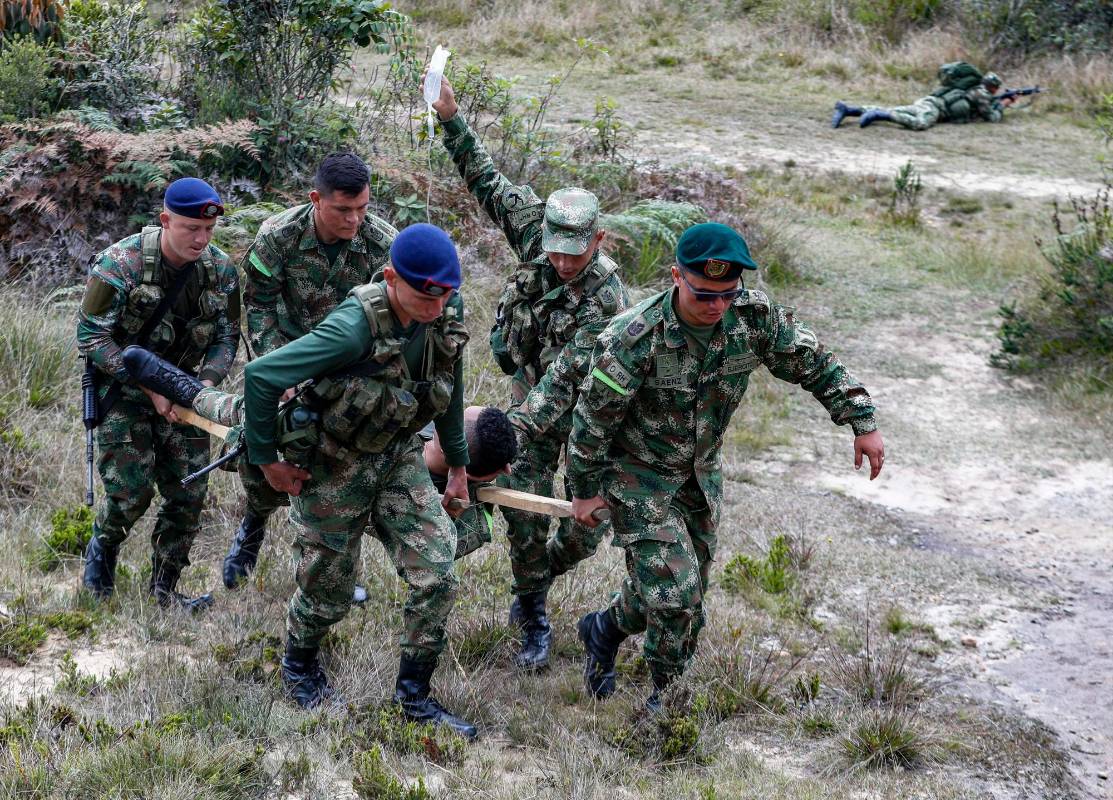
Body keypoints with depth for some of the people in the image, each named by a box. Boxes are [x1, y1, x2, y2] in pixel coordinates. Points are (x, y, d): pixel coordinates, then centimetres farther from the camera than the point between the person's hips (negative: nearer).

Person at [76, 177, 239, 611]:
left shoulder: (221, 270, -6)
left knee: (188, 496, 1)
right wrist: (149, 386, -23)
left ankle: (164, 592, 17)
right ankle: (102, 549, 23)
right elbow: (91, 336, -17)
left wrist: (206, 384, -17)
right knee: (131, 489, -10)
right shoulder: (121, 263, -20)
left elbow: (226, 336, 3)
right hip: (123, 390, -4)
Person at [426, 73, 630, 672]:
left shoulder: (606, 298, -32)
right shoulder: (538, 232, -17)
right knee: (524, 508, -5)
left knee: (588, 525, 1)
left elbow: (565, 376, -37)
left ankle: (536, 579, 31)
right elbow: (488, 184, -6)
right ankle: (533, 619, 11)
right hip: (532, 385, 3)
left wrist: (516, 427, -47)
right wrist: (451, 120, -14)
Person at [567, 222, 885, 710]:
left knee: (688, 590, 13)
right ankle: (672, 694, 14)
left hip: (701, 475, 6)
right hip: (638, 475, -6)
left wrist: (863, 423, -3)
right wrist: (585, 490, -8)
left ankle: (603, 630, 38)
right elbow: (594, 418, -18)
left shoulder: (754, 317, -16)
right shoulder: (634, 339, -30)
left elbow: (814, 365, -1)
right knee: (673, 588, -12)